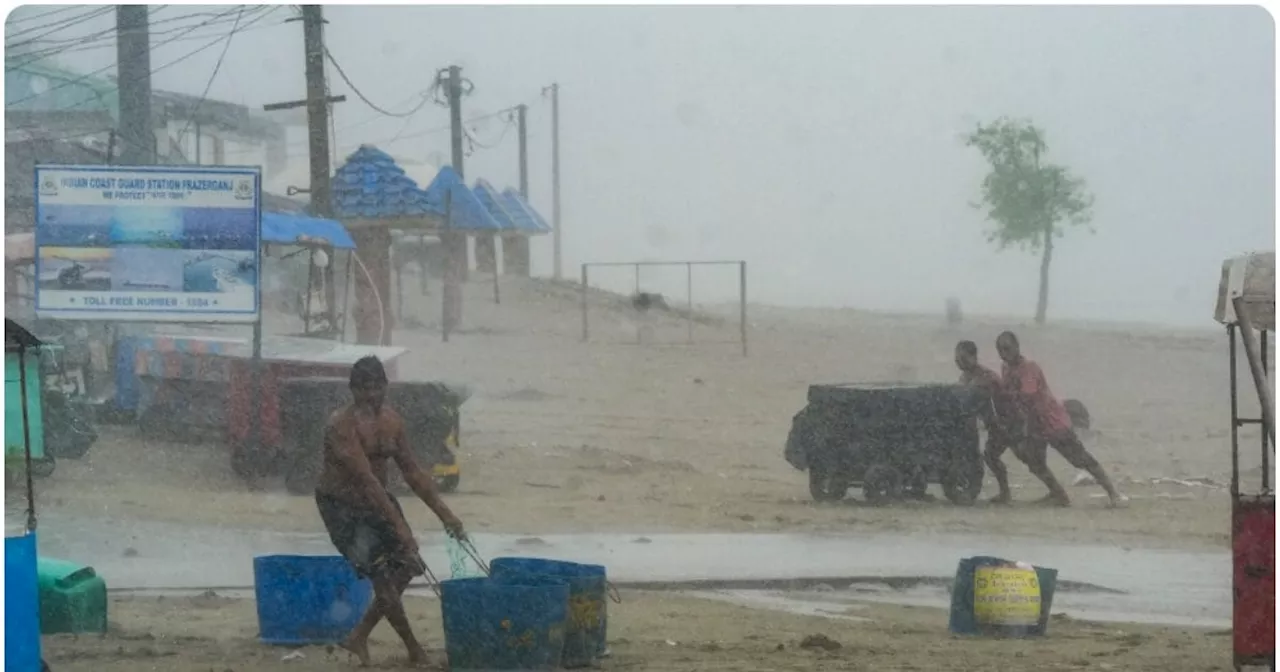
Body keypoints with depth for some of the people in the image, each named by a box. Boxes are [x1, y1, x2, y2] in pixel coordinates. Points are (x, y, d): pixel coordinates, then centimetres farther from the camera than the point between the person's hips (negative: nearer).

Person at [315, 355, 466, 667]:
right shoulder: (342, 425, -26)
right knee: (382, 573, -12)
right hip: (342, 505, -8)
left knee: (405, 567, 5)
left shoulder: (391, 420, -2)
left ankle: (359, 637, 18)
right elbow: (366, 478, -31)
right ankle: (414, 650, 3)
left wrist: (444, 513, 1)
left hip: (376, 499, 8)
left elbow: (411, 470, 5)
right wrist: (398, 525, -35)